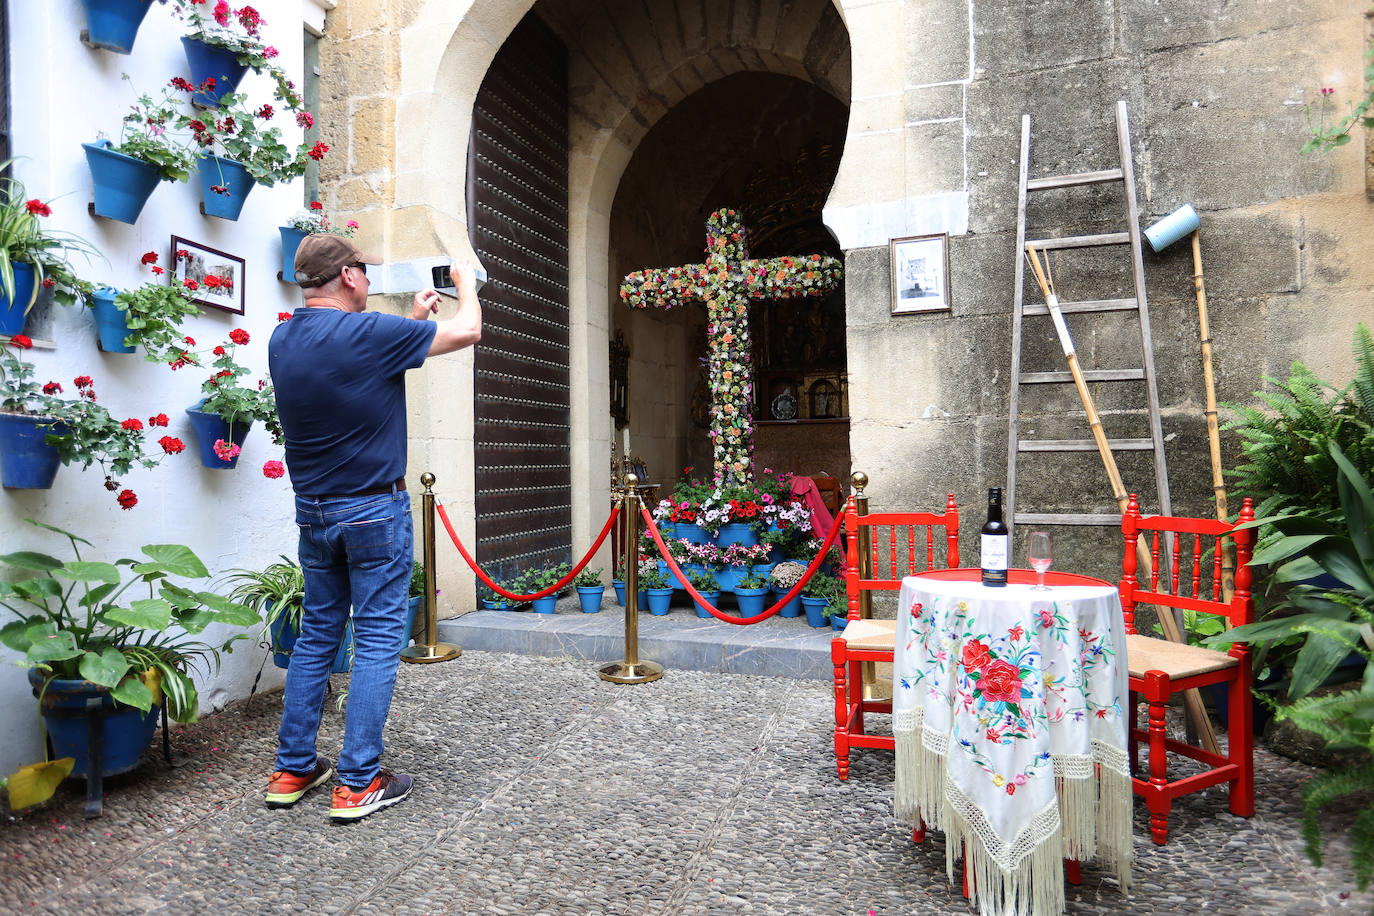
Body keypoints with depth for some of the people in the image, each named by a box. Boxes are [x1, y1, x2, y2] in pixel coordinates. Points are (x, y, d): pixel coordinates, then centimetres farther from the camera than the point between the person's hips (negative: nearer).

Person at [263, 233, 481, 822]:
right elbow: (467, 331, -9)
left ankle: (293, 769, 23)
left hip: (313, 511, 7)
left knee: (316, 635, 16)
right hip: (373, 510, -7)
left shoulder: (282, 340, 5)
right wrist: (466, 283, 11)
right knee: (377, 641, 1)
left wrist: (414, 319, 26)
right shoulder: (366, 333, -17)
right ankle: (358, 783, 7)